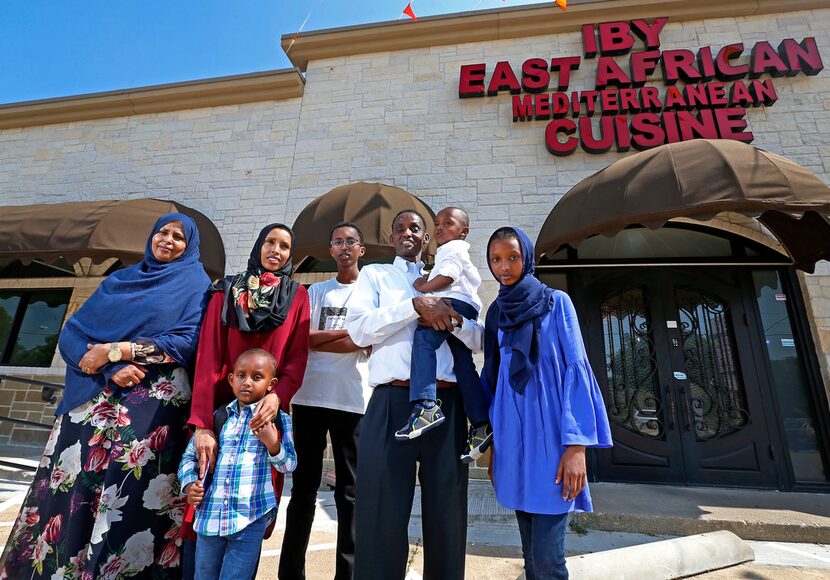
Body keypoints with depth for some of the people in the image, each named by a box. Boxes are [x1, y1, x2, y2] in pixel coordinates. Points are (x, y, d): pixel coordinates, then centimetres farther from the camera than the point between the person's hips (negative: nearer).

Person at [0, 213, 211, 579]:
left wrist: (115, 350, -13)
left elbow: (190, 342, -10)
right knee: (68, 487, 6)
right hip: (94, 399, 4)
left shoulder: (195, 285, 3)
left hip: (153, 403, -4)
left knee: (128, 496, -3)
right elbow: (72, 333, 7)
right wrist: (110, 368, -11)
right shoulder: (119, 280, 16)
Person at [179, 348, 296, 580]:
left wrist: (272, 443, -21)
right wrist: (190, 484, -5)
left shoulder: (278, 419, -6)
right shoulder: (216, 417, 3)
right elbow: (189, 457, 12)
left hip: (250, 519, -3)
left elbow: (289, 465, -4)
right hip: (210, 514, 4)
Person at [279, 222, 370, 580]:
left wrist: (317, 338, -4)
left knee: (349, 490, 7)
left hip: (353, 400, -2)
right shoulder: (315, 291, 12)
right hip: (309, 396, 2)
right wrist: (348, 331, -7)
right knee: (303, 485, 11)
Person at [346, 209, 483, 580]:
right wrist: (415, 305, -13)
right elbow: (358, 329, -5)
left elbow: (479, 341, 11)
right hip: (392, 403, -2)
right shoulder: (374, 274, 13)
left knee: (446, 511, 12)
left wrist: (453, 318, -10)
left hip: (447, 405, 3)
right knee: (383, 513, 3)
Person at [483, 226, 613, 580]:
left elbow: (575, 370, -8)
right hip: (512, 437, 4)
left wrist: (577, 445, -15)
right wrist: (493, 444, 12)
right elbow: (491, 378, 12)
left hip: (549, 434, -4)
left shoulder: (556, 302, -2)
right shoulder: (495, 313, 10)